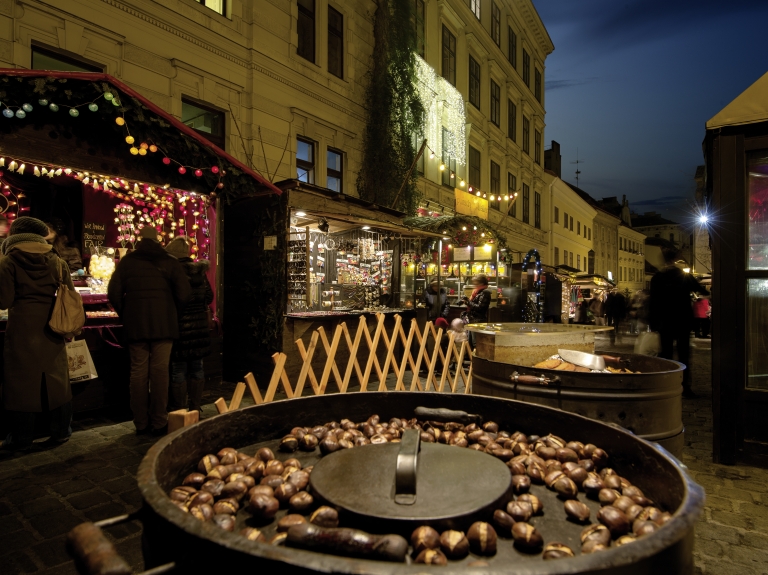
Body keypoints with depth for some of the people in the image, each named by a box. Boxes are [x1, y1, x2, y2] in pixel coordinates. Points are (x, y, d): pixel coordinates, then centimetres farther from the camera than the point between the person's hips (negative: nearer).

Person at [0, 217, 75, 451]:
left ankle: (21, 437, 15)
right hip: (51, 328, 3)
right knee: (56, 378, 9)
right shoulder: (57, 261, 4)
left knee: (21, 379, 6)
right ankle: (61, 431, 16)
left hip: (22, 329, -3)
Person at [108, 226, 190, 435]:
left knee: (138, 372, 7)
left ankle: (141, 423, 13)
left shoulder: (127, 261, 5)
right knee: (160, 371, 1)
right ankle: (159, 422, 4)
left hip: (136, 325, 1)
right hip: (164, 324, -1)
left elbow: (114, 293, 1)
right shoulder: (169, 261, 2)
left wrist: (126, 315, 14)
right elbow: (184, 292, -6)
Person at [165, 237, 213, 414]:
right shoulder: (199, 270, 3)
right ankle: (196, 407, 19)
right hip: (199, 325, 4)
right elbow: (209, 297, 10)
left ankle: (180, 410, 12)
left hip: (179, 326, -4)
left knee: (179, 369, 4)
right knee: (197, 367, 12)